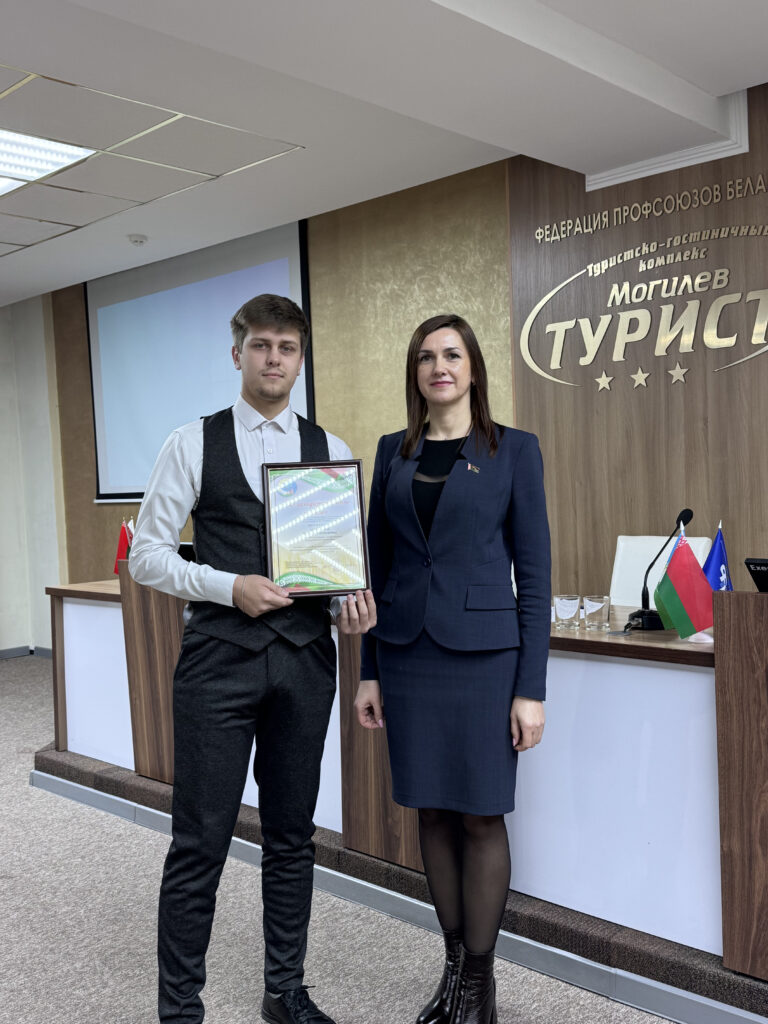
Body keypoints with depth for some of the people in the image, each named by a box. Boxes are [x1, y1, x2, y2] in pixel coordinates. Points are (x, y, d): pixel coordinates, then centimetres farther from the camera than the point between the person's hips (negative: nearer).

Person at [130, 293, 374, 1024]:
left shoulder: (331, 451, 9)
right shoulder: (193, 444, 1)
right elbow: (147, 555, -2)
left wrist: (355, 596, -10)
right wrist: (230, 587, -15)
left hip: (304, 657, 3)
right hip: (219, 656, -3)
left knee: (292, 834, 14)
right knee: (200, 841, 2)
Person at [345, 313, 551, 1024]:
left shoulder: (513, 450, -2)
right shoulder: (393, 451, 9)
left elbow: (534, 573, -4)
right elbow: (378, 564, 11)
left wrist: (531, 687, -9)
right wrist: (369, 671, 8)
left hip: (482, 654, -4)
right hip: (407, 653, 4)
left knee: (481, 817, 4)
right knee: (433, 813, 12)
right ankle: (455, 964, 28)